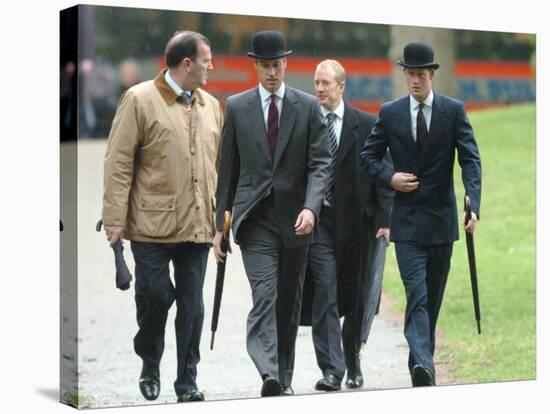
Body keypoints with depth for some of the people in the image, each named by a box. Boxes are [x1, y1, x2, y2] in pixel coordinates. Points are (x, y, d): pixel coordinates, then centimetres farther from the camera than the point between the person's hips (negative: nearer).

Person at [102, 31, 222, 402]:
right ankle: (150, 365, 25)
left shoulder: (212, 105, 12)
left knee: (192, 304, 6)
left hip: (198, 225, 4)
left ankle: (187, 381, 17)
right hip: (152, 224, -4)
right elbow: (118, 162, -5)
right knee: (154, 297, 1)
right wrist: (115, 218, -9)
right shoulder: (140, 99, -4)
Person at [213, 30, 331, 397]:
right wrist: (219, 223, 6)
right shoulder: (237, 107, 5)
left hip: (295, 218, 1)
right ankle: (269, 375, -27)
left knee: (290, 302, 10)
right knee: (264, 295, -16)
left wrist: (310, 207, -19)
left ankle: (284, 378, 22)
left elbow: (320, 163, -3)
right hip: (256, 218, -1)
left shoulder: (308, 106, 3)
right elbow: (228, 169, 7)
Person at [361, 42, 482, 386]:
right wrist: (389, 177, -9)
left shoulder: (454, 111, 0)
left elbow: (471, 160, -7)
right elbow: (369, 155, 11)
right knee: (417, 294, -13)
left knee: (433, 296, 11)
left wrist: (473, 205, -21)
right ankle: (423, 366, -22)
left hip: (441, 218, 1)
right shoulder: (390, 113, 3)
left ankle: (421, 359, 25)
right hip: (407, 219, -1)